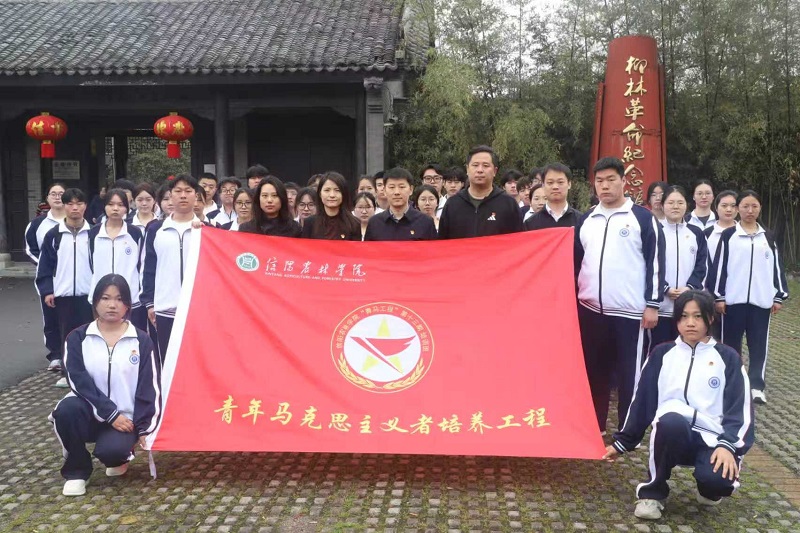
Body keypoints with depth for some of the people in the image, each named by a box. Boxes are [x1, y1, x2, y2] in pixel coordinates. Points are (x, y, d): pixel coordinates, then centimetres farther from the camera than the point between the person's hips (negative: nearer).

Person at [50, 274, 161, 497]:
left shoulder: (141, 341, 1)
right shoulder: (78, 338, 0)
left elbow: (150, 388, -1)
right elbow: (79, 380, -11)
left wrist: (144, 428, -8)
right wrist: (110, 414, -19)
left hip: (125, 417, -1)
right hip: (90, 413, 1)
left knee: (111, 450, -31)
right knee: (67, 409, -32)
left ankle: (120, 456, 11)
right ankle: (76, 471, -7)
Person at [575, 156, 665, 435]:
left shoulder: (643, 218, -1)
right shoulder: (586, 220, 12)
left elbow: (655, 262, -4)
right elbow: (575, 261, 17)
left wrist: (652, 304, -8)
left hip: (629, 311, -4)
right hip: (590, 309, 4)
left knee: (629, 373, 3)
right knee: (594, 371, 11)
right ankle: (593, 427, 23)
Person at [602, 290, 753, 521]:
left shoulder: (727, 357, 8)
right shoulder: (662, 354, 11)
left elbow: (740, 407, 1)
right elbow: (641, 400, 12)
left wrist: (728, 445, -16)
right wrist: (621, 442, 11)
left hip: (712, 440, 0)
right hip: (671, 434, 0)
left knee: (718, 478, -32)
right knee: (670, 420, -36)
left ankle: (710, 488, 10)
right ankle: (653, 491, -13)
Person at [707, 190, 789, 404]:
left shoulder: (768, 237, 11)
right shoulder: (728, 235, 2)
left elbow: (777, 267, 11)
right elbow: (719, 266, -1)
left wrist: (779, 296, 5)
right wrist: (718, 296, -6)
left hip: (761, 300, 2)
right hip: (733, 299, -2)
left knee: (759, 344, 3)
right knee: (731, 343, 5)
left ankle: (756, 385, 9)